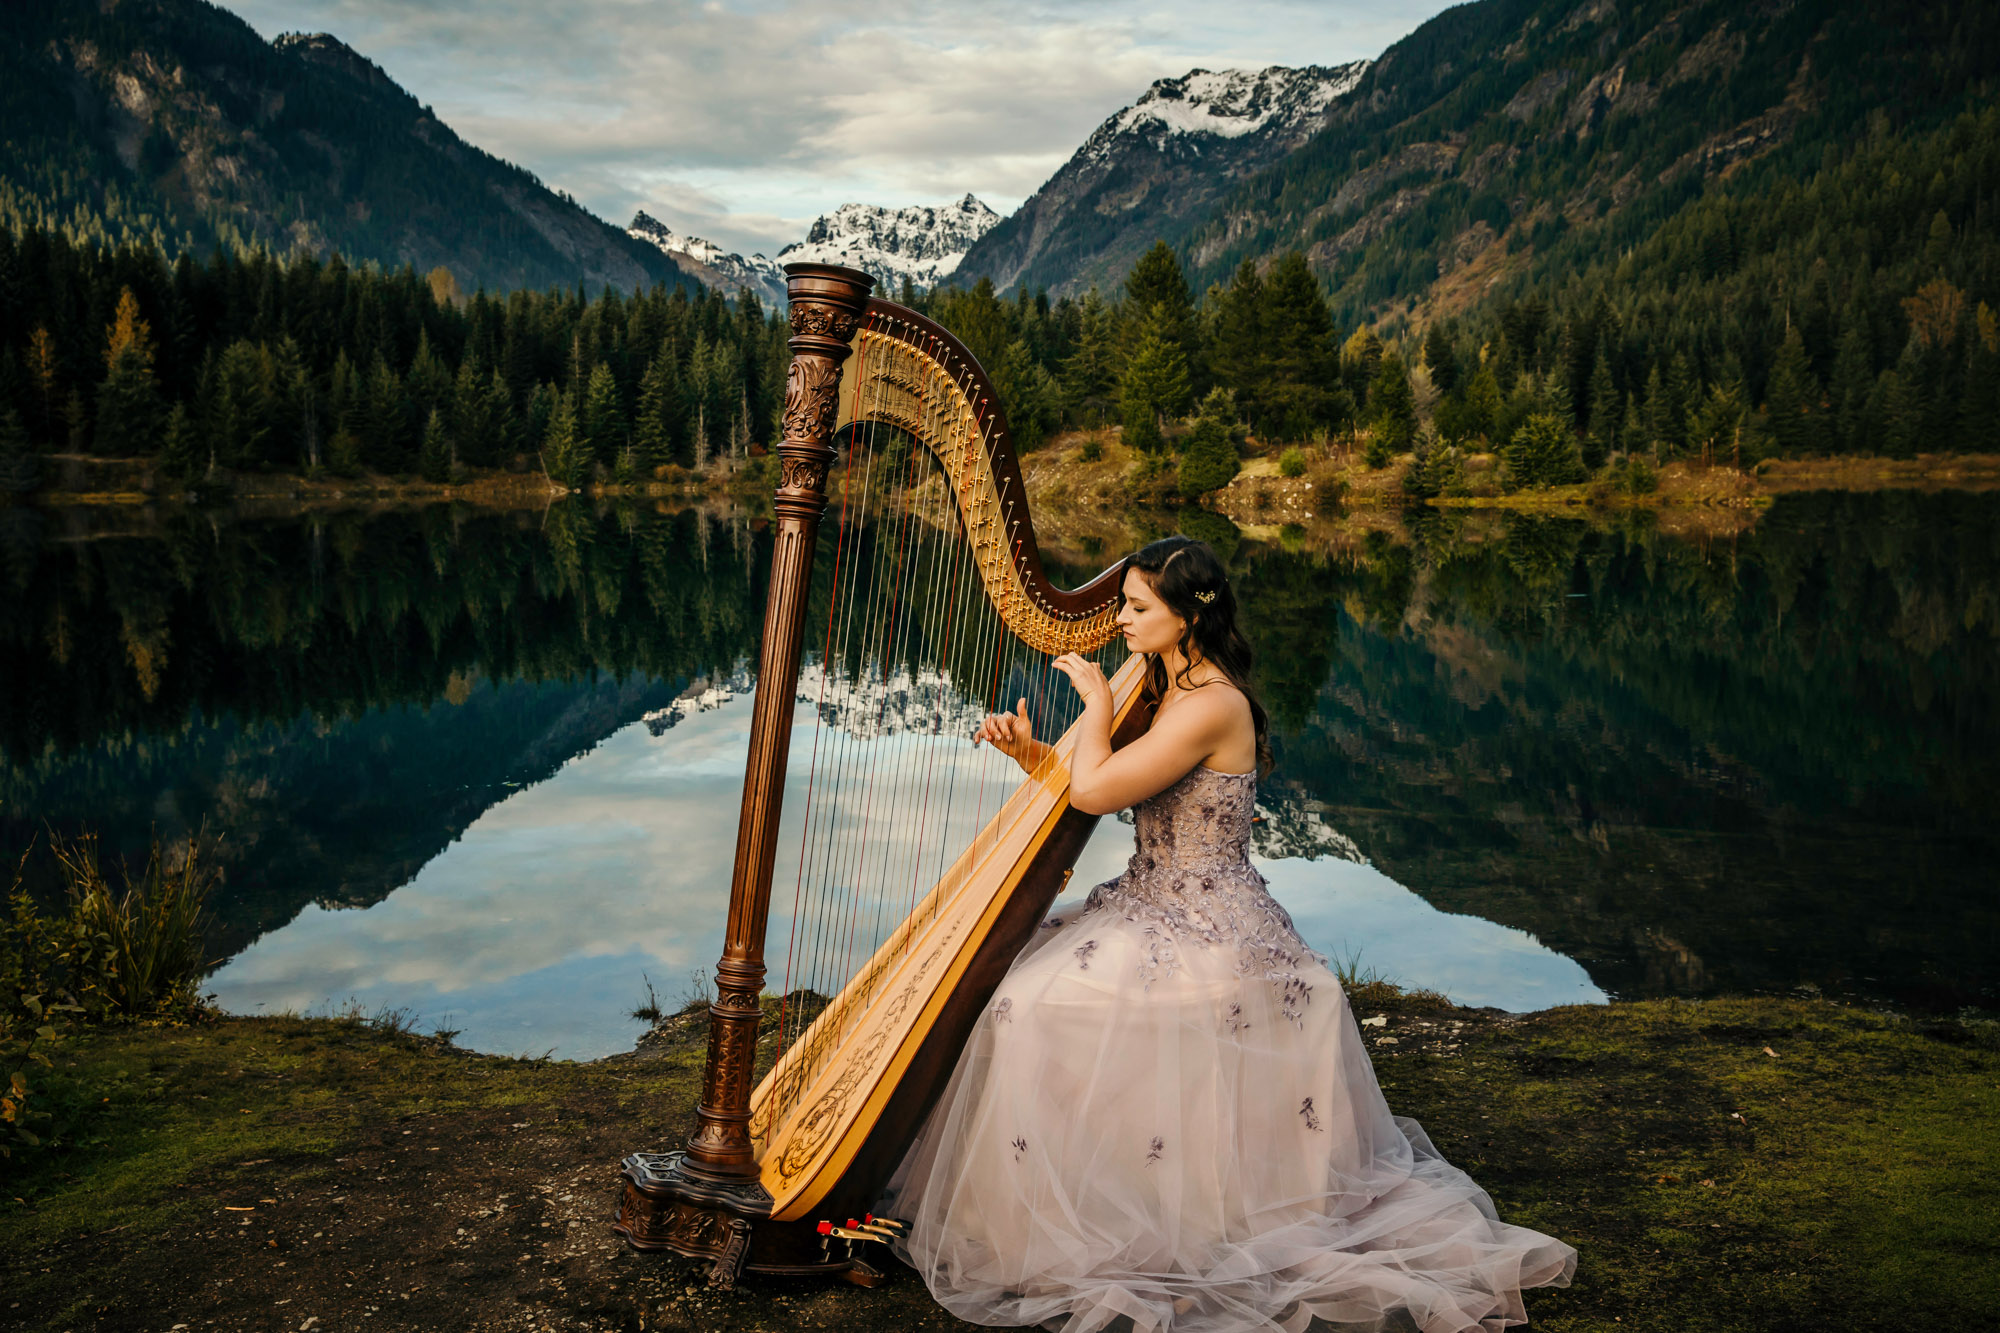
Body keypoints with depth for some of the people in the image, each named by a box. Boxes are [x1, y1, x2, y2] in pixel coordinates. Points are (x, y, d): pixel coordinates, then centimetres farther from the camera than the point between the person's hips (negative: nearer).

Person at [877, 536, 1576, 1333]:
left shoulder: (1212, 705, -20)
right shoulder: (1168, 691, 11)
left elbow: (1095, 793, -24)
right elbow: (1090, 785, 14)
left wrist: (1097, 703, -9)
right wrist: (1030, 753, -3)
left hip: (1206, 935, -10)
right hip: (1151, 907, 10)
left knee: (1042, 1005, -19)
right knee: (1019, 982, 5)